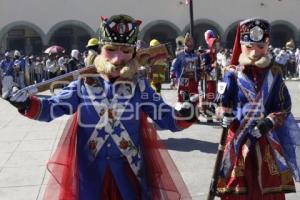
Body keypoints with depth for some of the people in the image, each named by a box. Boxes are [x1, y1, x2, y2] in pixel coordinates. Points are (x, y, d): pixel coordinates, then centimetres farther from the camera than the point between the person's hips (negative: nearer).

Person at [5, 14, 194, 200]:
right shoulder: (84, 84, -4)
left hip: (128, 168, 0)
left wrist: (183, 114, -29)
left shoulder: (140, 86, -4)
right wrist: (27, 103, -26)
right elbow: (51, 108, -7)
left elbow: (167, 118, -7)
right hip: (91, 168, 0)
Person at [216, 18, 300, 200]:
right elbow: (223, 105, -4)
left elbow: (285, 107, 1)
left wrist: (269, 123, -14)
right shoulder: (232, 75, -4)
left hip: (268, 140, 2)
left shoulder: (274, 74, 1)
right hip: (239, 139, -1)